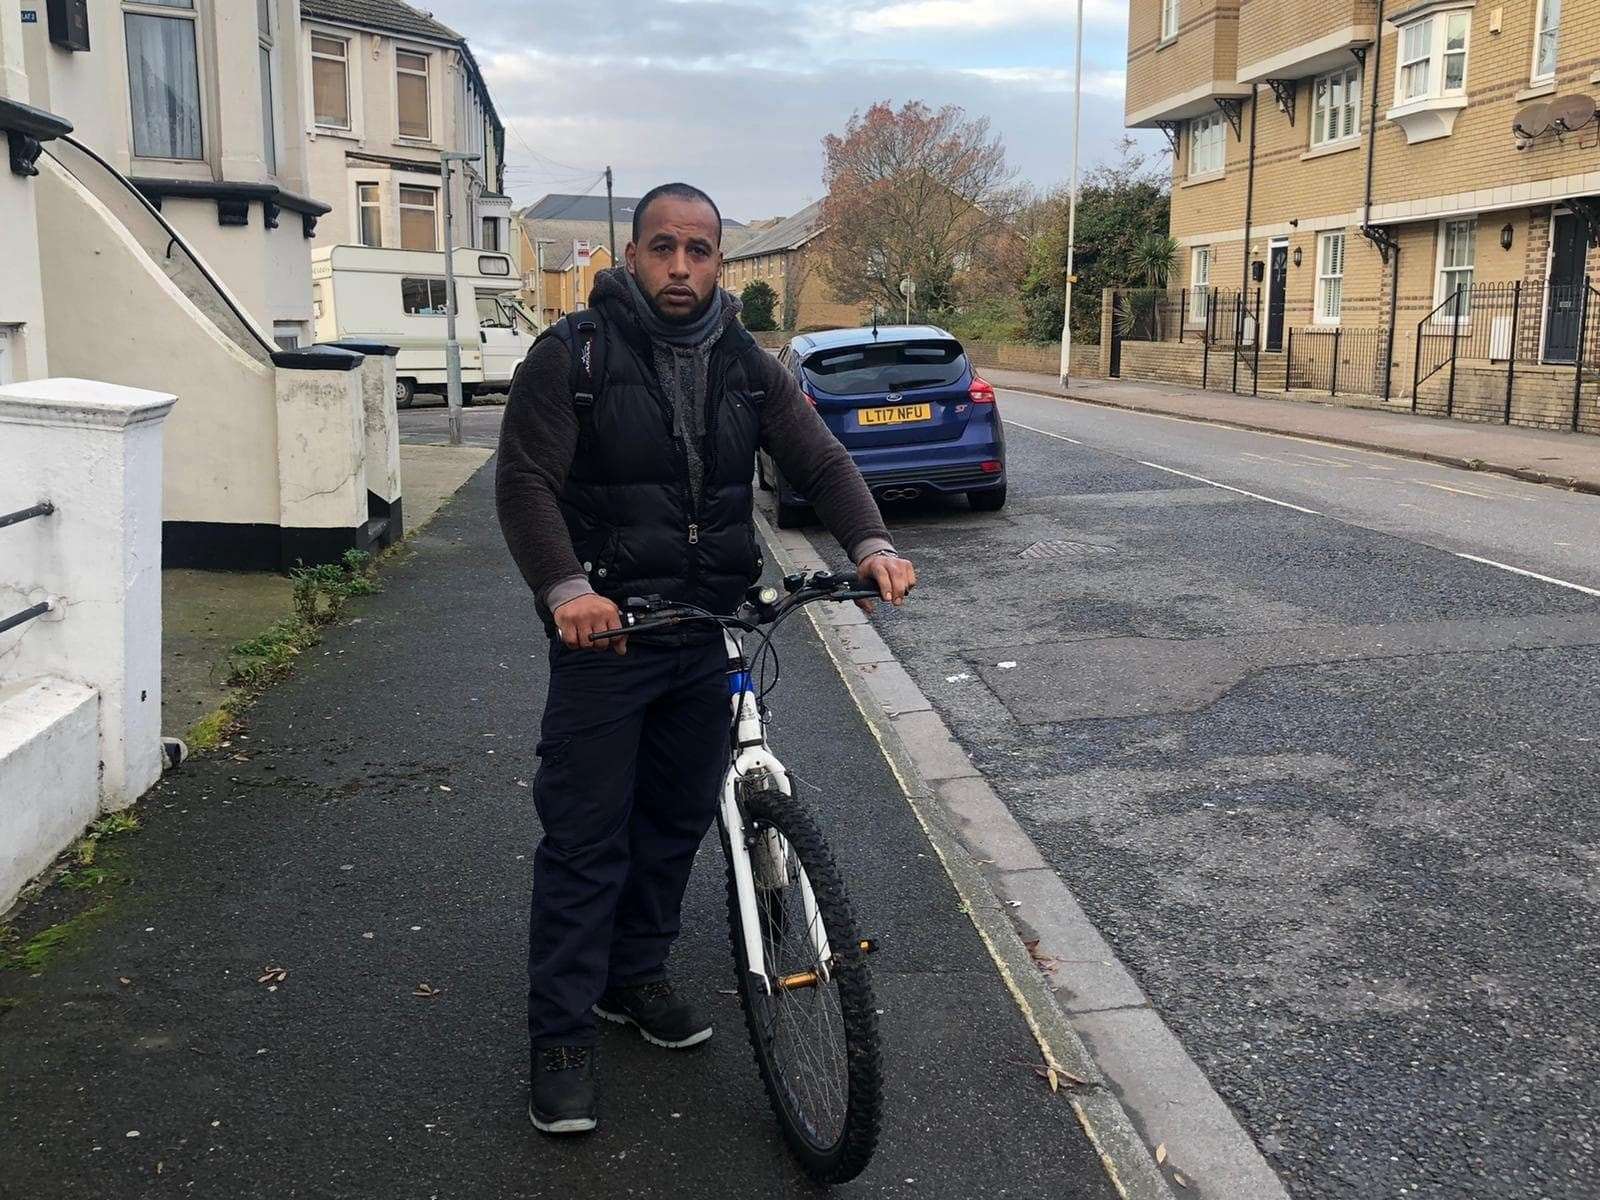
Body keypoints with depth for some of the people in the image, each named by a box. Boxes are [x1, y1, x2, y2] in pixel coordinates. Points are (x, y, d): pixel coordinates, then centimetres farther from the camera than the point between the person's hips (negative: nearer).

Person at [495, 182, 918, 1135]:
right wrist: (565, 587, -26)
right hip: (603, 628, -5)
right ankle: (563, 1036, 11)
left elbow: (820, 459, 4)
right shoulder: (574, 356, -6)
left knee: (678, 821, 15)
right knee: (585, 838, 0)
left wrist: (871, 543, -15)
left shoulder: (748, 367, 8)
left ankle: (636, 975, 36)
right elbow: (525, 478, -11)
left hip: (708, 632, 5)